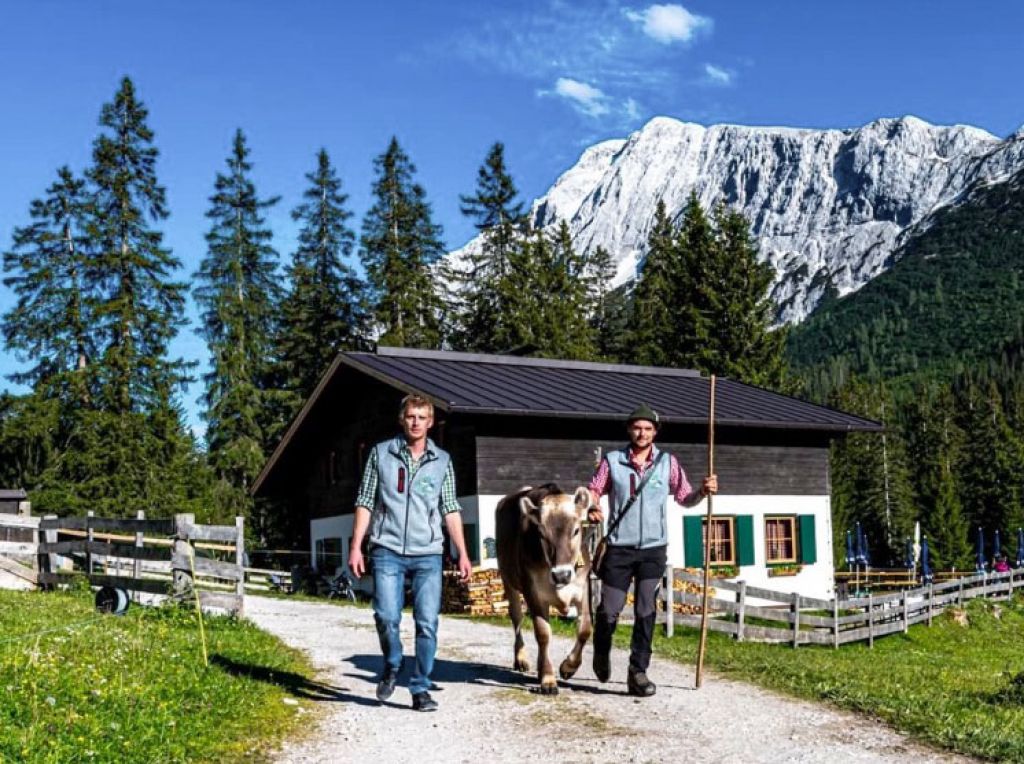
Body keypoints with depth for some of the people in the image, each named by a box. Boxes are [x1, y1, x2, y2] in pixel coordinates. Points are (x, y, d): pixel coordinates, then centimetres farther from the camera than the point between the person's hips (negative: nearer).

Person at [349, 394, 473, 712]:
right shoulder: (381, 453, 6)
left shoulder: (442, 461, 9)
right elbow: (365, 503, 6)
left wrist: (462, 554, 3)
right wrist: (356, 546, 0)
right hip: (388, 551, -1)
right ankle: (392, 667, 18)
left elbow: (450, 511, 9)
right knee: (386, 617, -12)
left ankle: (420, 689, 12)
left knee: (427, 624, -2)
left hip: (427, 554, 1)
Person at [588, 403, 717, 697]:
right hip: (619, 548, -1)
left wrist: (703, 491, -13)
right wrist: (592, 507, -17)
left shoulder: (668, 463, 5)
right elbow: (594, 489, 4)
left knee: (646, 612, -1)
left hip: (653, 549, 1)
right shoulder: (612, 461, 3)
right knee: (609, 610, 2)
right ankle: (602, 652, 33)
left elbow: (685, 497, 7)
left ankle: (638, 672, 8)